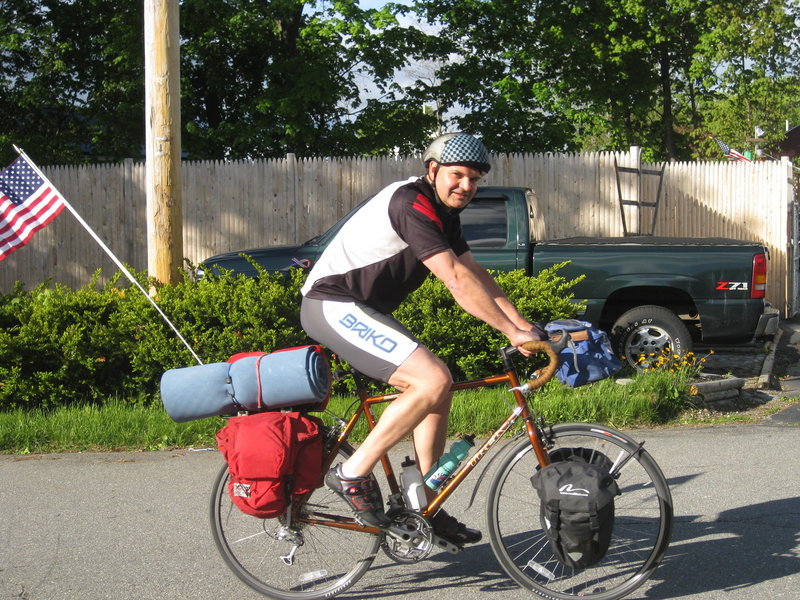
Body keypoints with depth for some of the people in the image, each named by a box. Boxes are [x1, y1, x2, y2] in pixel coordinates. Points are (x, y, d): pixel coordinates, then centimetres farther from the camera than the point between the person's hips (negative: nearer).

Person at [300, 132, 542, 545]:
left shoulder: (444, 213, 12)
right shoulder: (412, 204, -21)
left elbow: (476, 275, 13)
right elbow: (457, 281, -27)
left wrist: (524, 324, 4)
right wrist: (513, 333, -25)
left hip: (363, 309, 10)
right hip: (334, 306, -10)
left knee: (436, 392, 8)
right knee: (434, 380, -22)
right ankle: (353, 475, -13)